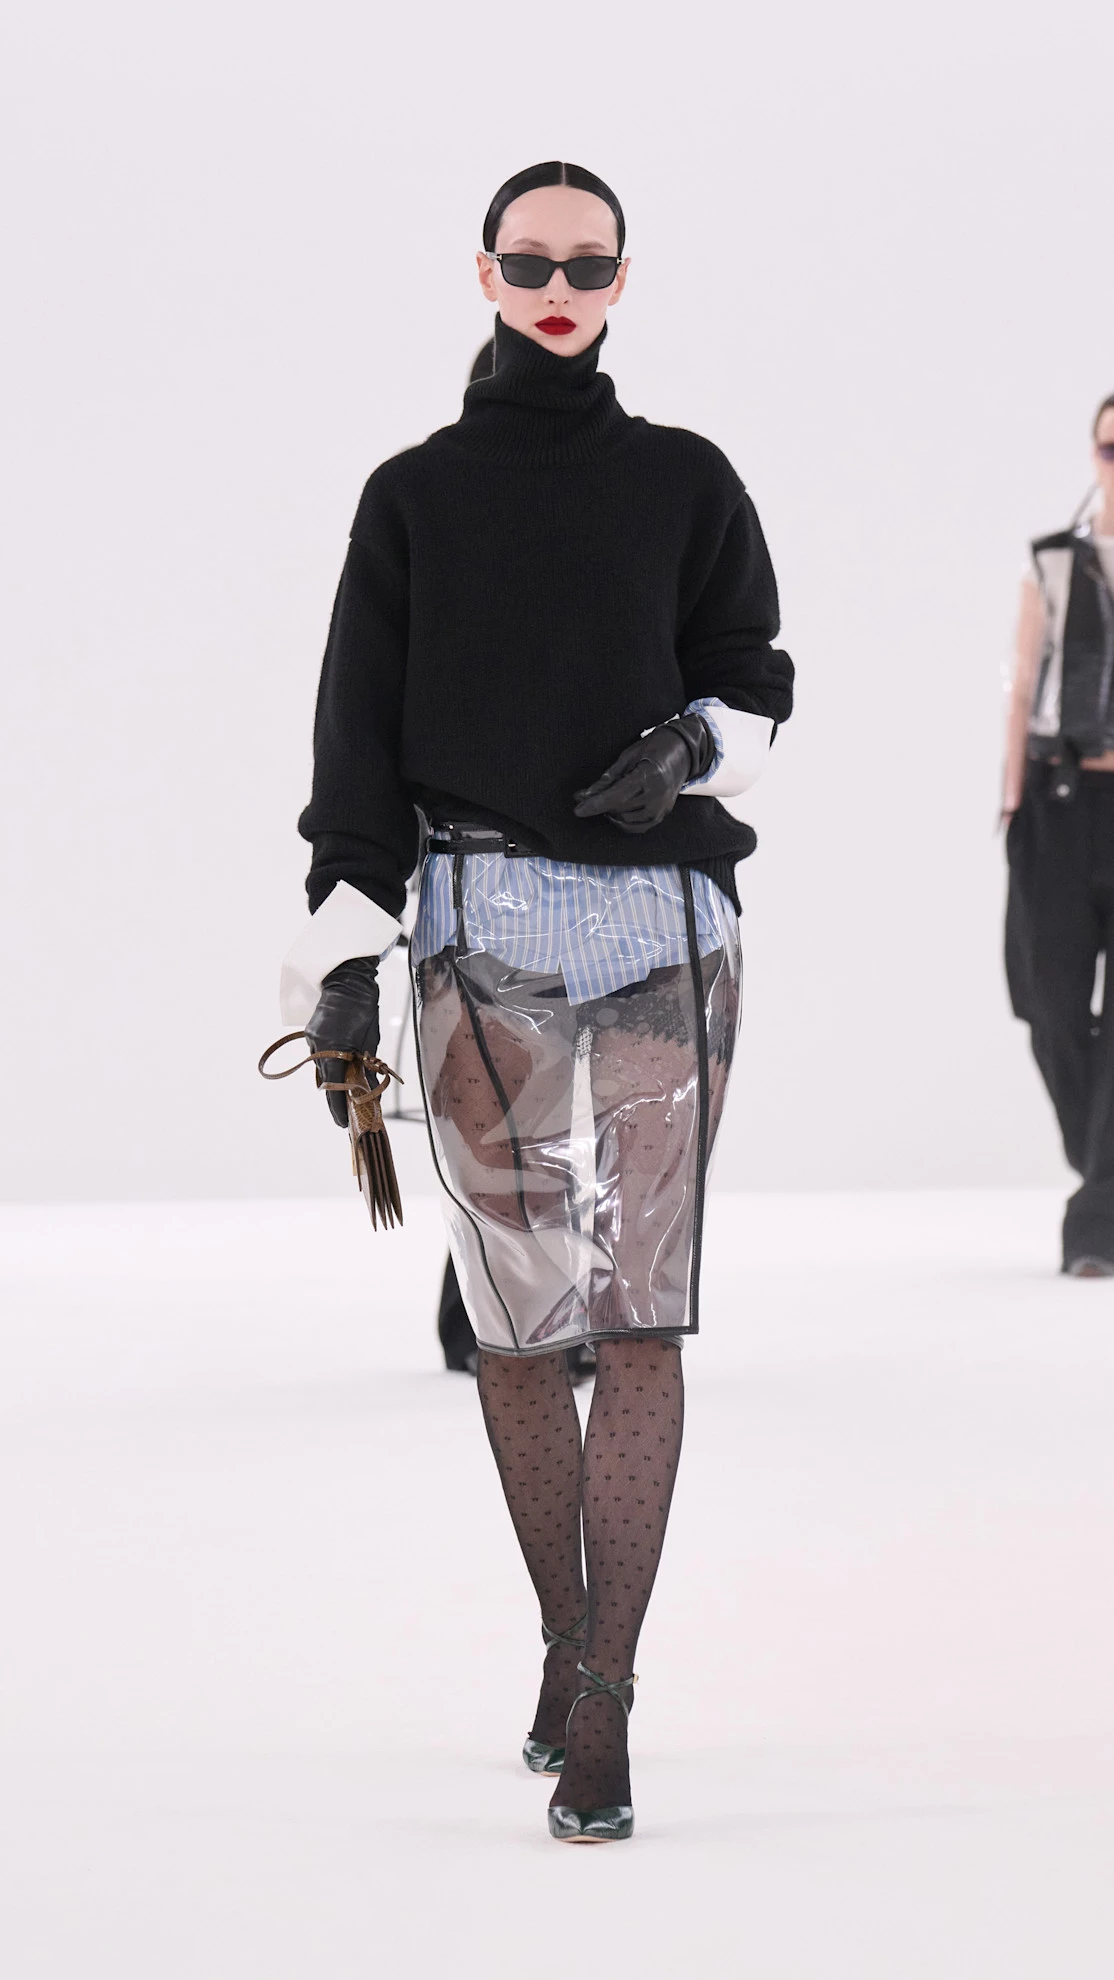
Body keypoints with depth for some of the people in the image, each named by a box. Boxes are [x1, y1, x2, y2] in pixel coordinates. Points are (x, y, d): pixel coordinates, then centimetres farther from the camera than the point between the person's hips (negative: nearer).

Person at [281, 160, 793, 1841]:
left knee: (643, 1316, -8)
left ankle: (599, 1708, -10)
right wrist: (341, 959, -1)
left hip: (667, 916, 0)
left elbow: (755, 679, 14)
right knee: (520, 1319, -2)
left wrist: (692, 746, -8)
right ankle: (572, 1643, 19)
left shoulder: (686, 482, 10)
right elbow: (357, 739, 6)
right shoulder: (415, 497, 8)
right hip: (483, 924, 0)